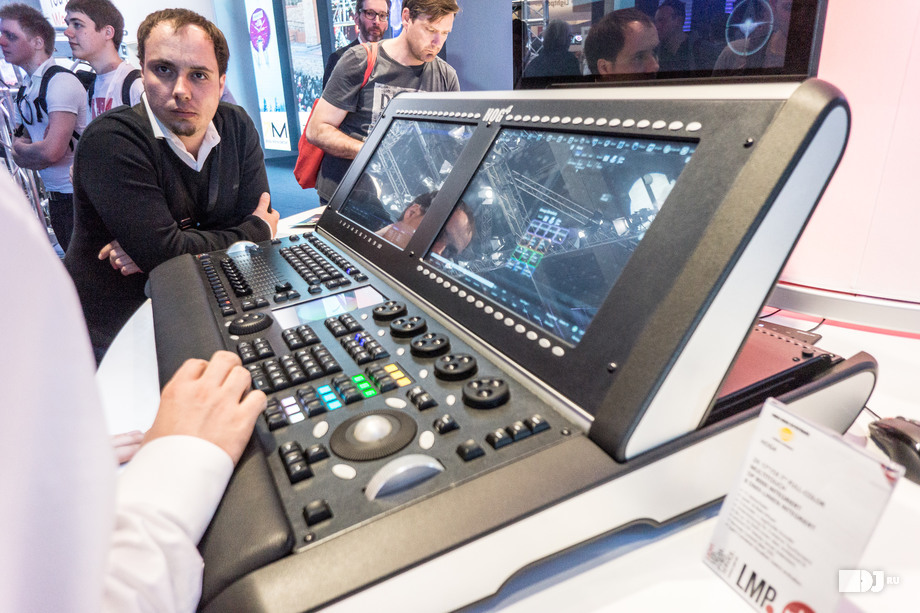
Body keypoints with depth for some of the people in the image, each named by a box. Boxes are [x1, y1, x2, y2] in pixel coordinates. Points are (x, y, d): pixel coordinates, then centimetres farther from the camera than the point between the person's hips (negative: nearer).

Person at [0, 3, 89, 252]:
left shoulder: (61, 81, -14)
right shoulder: (26, 90, 13)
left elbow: (51, 152, -22)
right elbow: (20, 148, 17)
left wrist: (21, 150, -1)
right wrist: (23, 149, -6)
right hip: (55, 195, 9)